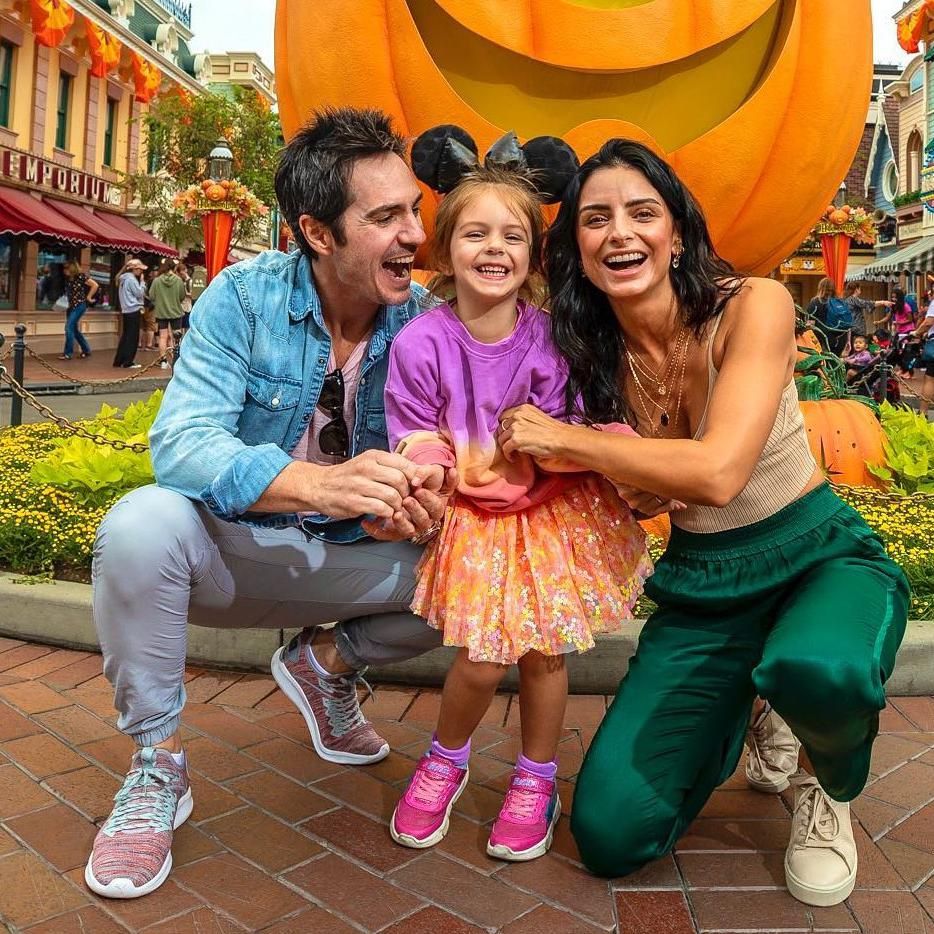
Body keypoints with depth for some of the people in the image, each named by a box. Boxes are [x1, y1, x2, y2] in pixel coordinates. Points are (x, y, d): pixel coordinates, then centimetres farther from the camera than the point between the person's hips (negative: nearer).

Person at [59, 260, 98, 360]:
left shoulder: (81, 277, -11)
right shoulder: (68, 279, 10)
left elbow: (95, 285, -14)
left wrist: (88, 297, -9)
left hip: (80, 305, -9)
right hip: (72, 306, 9)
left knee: (69, 327, -13)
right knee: (74, 329, 12)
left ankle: (68, 353, -9)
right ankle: (86, 350, 24)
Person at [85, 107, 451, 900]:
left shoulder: (423, 318, -9)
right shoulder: (244, 297, -16)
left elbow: (435, 461, -10)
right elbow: (181, 442, -28)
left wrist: (417, 507, -37)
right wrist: (321, 484, -47)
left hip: (352, 559, 3)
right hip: (235, 547, -2)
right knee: (142, 525, -32)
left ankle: (327, 661, 11)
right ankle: (157, 765, -8)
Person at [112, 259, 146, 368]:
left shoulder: (124, 279, 15)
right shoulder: (131, 279, -13)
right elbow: (139, 294, -12)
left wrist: (140, 306, 13)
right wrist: (142, 282, -4)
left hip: (126, 311, 9)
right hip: (133, 311, -9)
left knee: (125, 336, 13)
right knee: (133, 337, -3)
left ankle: (118, 360, 15)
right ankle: (128, 362, -2)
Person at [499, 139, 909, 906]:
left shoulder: (753, 306, -17)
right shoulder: (594, 353, -4)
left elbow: (718, 471, -31)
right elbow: (640, 497, 3)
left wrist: (560, 437, -21)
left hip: (822, 556, -3)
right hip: (699, 588, 4)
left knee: (817, 671, -42)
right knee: (611, 836, -8)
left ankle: (829, 785, -2)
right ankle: (742, 713, 22)